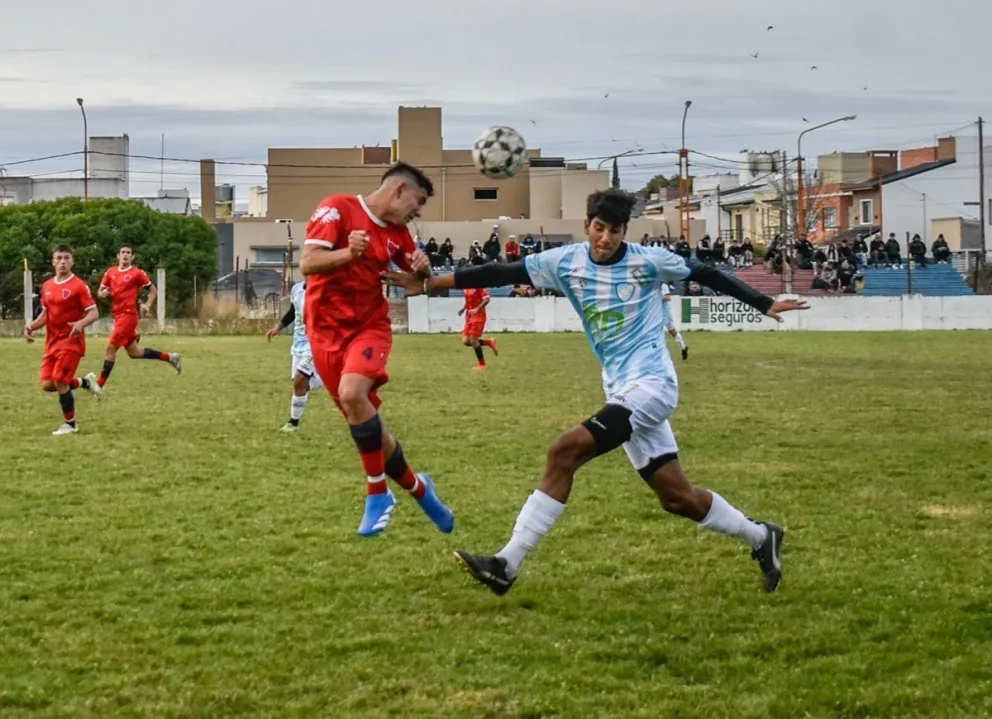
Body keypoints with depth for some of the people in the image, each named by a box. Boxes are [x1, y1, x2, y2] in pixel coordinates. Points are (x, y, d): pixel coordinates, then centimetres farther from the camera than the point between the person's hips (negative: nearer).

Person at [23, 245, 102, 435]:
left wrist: (81, 323, -34)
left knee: (60, 382, -14)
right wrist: (32, 326, 0)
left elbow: (94, 313, -13)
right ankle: (85, 382, 25)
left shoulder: (79, 286, -10)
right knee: (47, 385, 0)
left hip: (71, 342, -7)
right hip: (52, 342, 7)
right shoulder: (47, 286, 10)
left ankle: (70, 424, 5)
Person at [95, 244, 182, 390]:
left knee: (111, 348, -12)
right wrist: (102, 293, -11)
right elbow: (100, 293, 13)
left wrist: (147, 305, -14)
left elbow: (153, 290, 2)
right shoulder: (110, 273, 10)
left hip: (128, 315, -7)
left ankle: (99, 385, -9)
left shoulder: (137, 273, -6)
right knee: (134, 352, 13)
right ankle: (170, 357, 27)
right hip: (118, 315, 7)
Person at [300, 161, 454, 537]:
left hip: (370, 326, 2)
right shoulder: (337, 209, -10)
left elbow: (418, 279, 18)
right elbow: (308, 263, -19)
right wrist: (348, 254, -37)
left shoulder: (398, 232, 6)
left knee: (352, 393, -28)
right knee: (364, 420, 4)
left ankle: (378, 495, -16)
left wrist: (423, 269, -6)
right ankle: (417, 487, 27)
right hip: (327, 331, -2)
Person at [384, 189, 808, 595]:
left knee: (563, 453, -20)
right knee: (676, 497, 9)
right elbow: (501, 274, 2)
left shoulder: (649, 261, -5)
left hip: (650, 383, -6)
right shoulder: (565, 263, 4)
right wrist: (430, 284, -2)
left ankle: (507, 565, -19)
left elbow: (706, 275, 8)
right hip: (621, 392, 6)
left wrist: (765, 305, 10)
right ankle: (760, 537, 31)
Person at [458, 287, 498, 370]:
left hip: (478, 316, -8)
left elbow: (486, 299, -19)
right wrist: (463, 309, 8)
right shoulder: (466, 288, 10)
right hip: (469, 316, 8)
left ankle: (482, 364, 4)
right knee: (466, 341, 2)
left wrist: (477, 309, -28)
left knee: (473, 340, -10)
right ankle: (489, 342, 20)